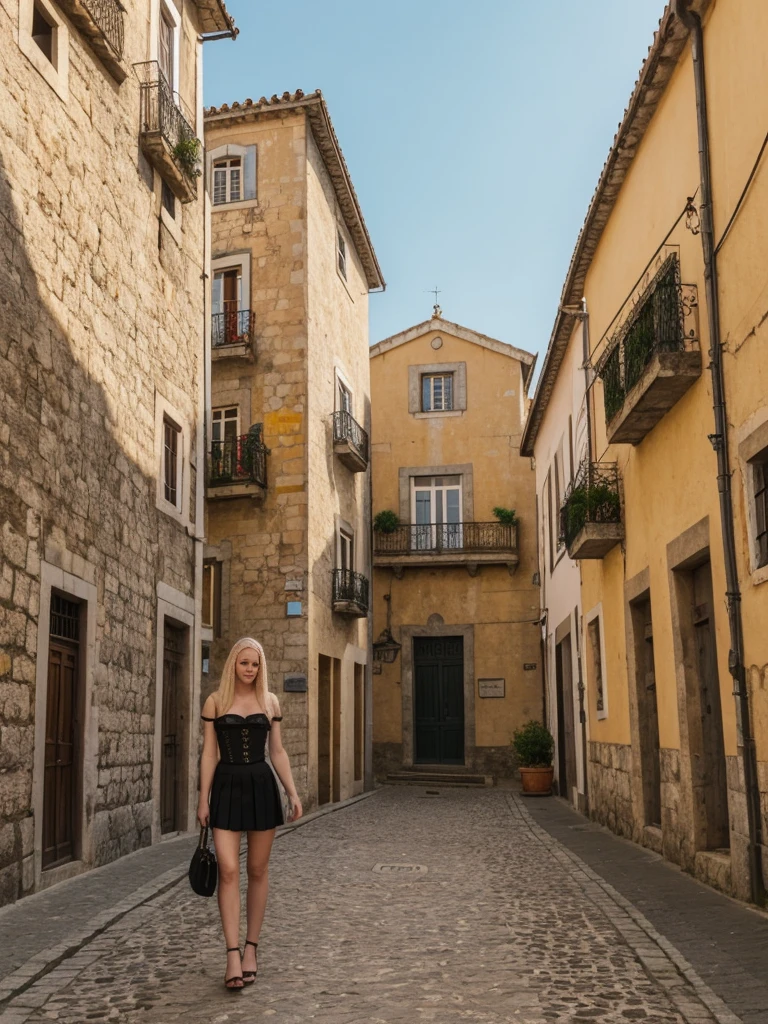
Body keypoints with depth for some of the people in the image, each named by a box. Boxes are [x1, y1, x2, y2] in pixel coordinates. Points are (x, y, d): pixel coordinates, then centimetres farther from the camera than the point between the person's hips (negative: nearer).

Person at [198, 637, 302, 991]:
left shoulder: (269, 701, 6)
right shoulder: (215, 702, 1)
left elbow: (278, 752, 9)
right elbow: (209, 753, 0)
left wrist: (292, 793, 3)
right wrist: (203, 800, -4)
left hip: (261, 786, 2)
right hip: (226, 787, -2)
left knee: (257, 870, 6)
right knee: (228, 871, -11)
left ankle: (251, 948, 18)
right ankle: (233, 956, -10)